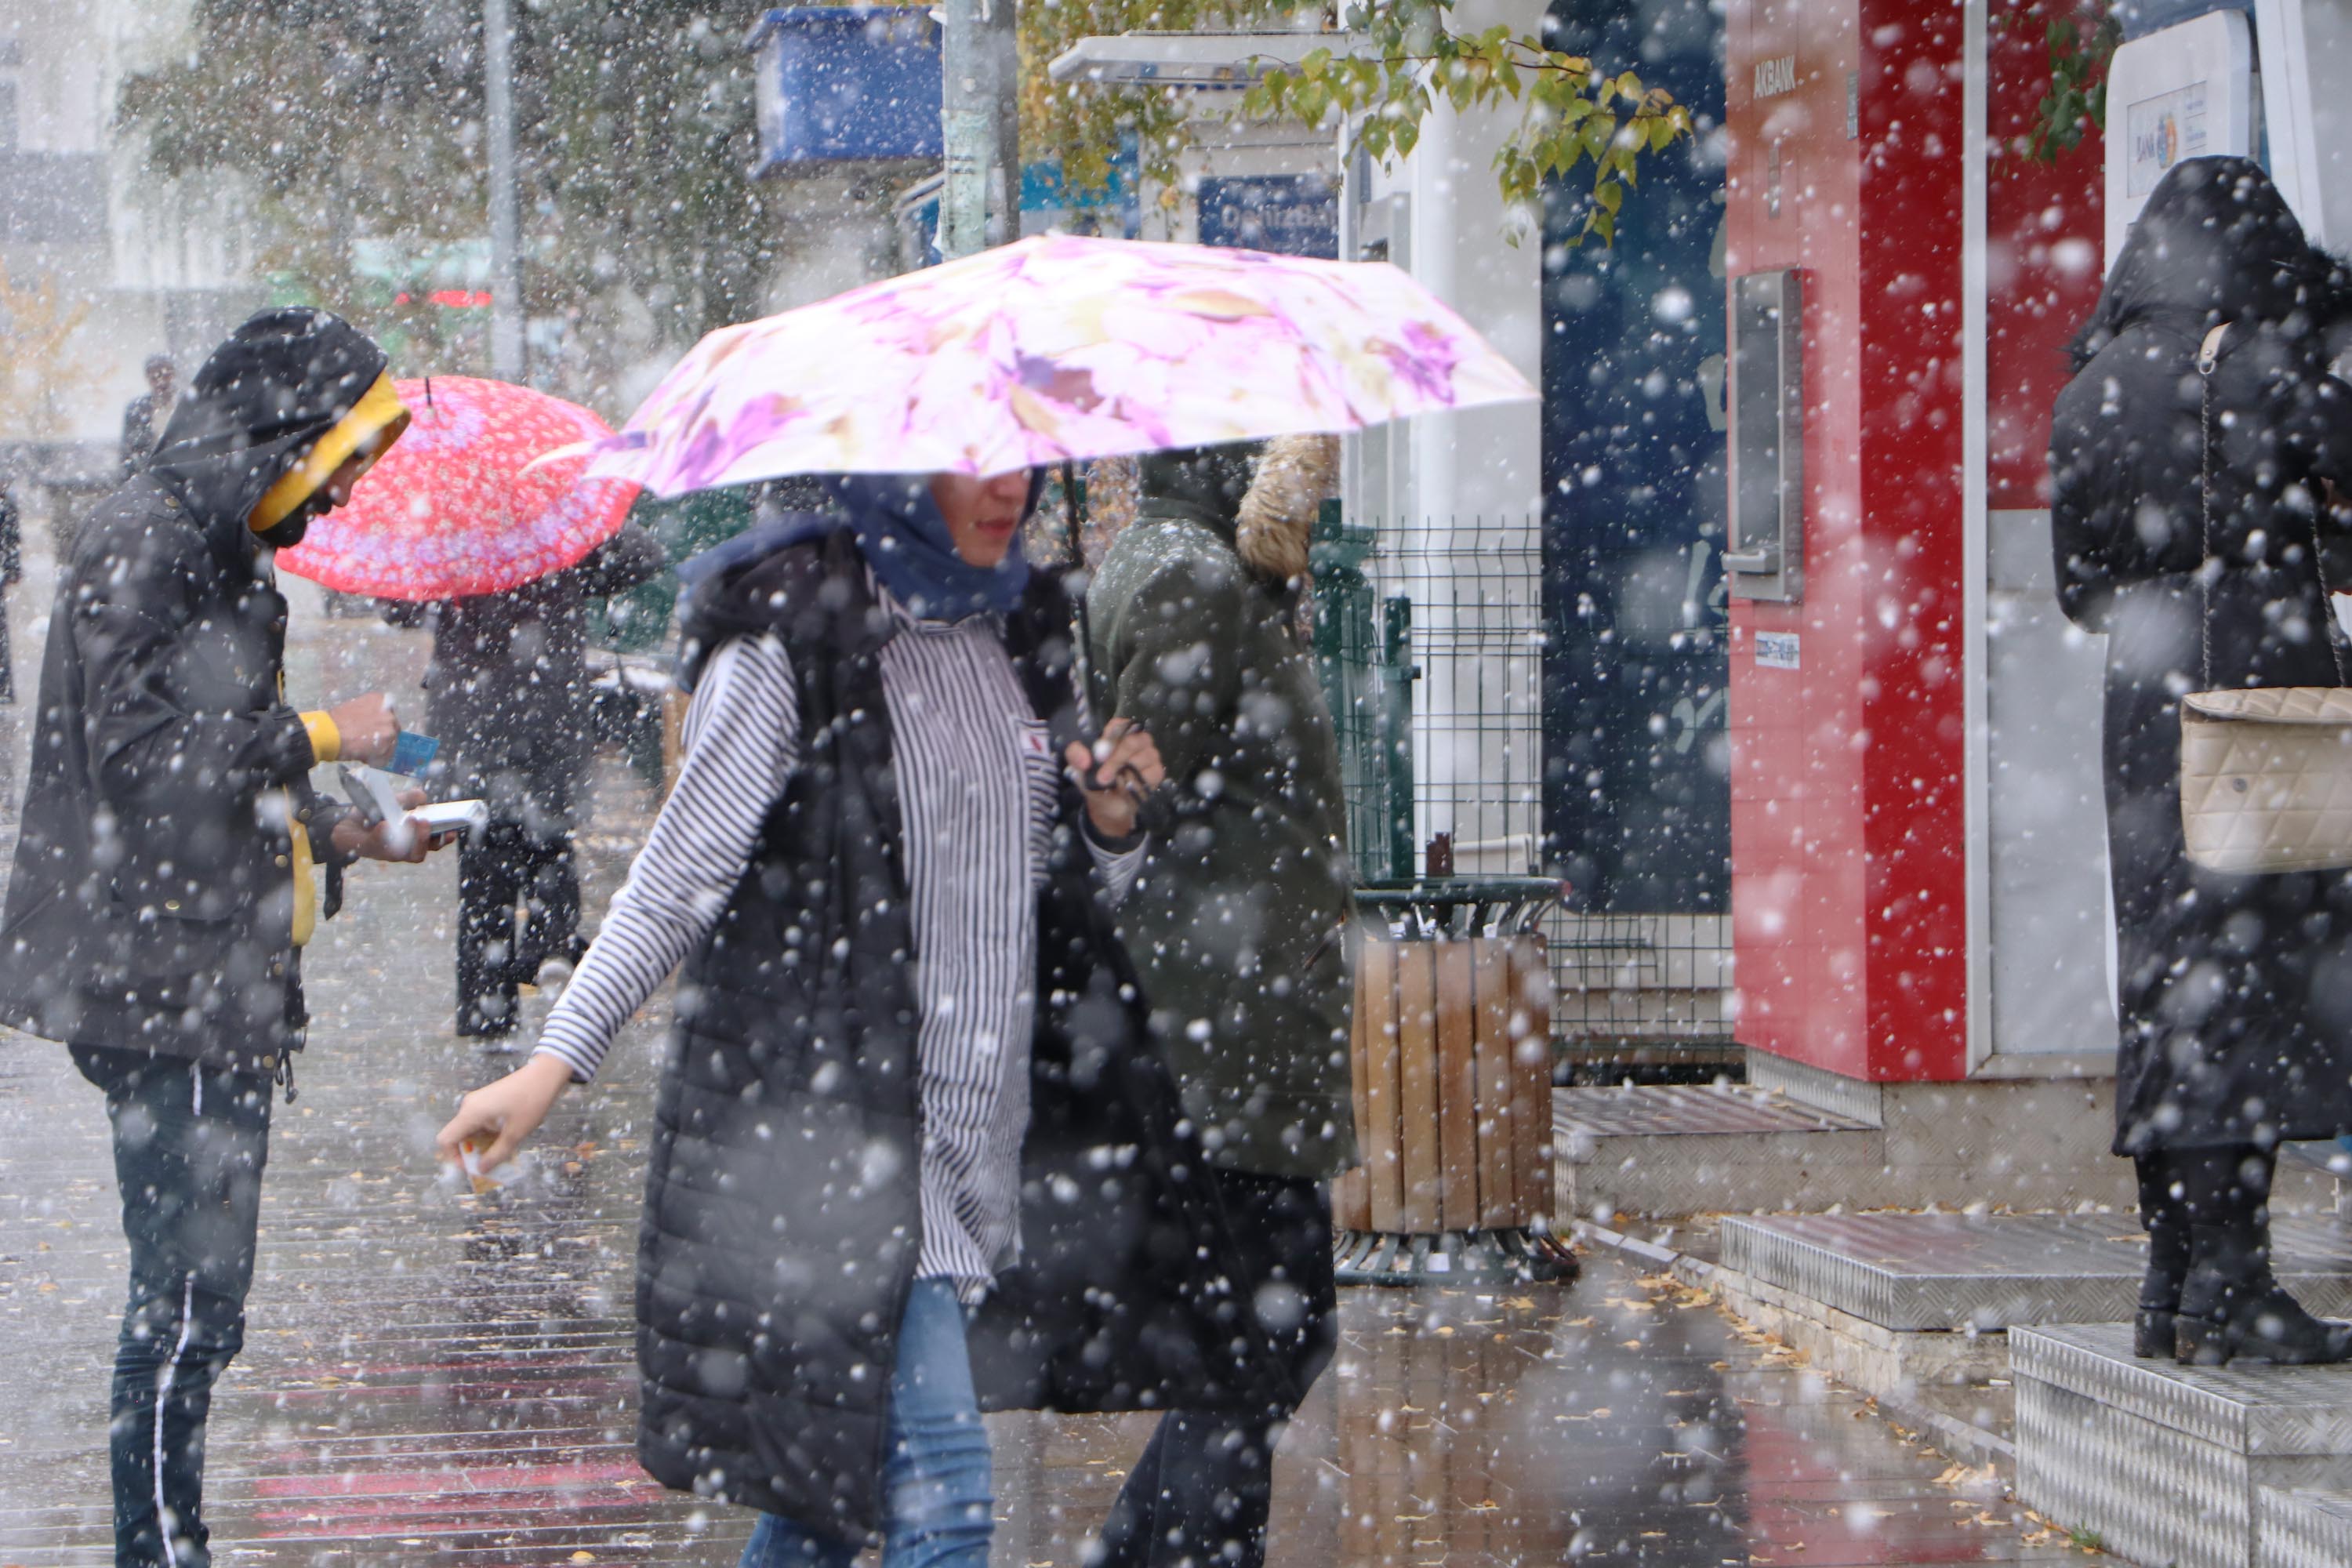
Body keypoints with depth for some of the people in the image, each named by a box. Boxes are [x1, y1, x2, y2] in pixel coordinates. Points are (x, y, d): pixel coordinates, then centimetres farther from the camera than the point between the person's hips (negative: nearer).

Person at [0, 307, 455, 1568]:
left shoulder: (218, 552, 19)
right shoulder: (145, 542, -12)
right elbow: (142, 754, -20)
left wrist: (340, 834, 16)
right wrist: (318, 737, -12)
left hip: (214, 984, 10)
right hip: (163, 981, -10)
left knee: (193, 1295, 11)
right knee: (189, 1299, -9)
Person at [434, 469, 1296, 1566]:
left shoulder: (1021, 632, 13)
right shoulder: (790, 641, -8)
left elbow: (1067, 890, 21)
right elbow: (677, 879, -5)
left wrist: (1108, 821, -1)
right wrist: (555, 1060, -10)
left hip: (983, 1135, 7)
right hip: (837, 1135, -7)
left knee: (841, 1478, 13)